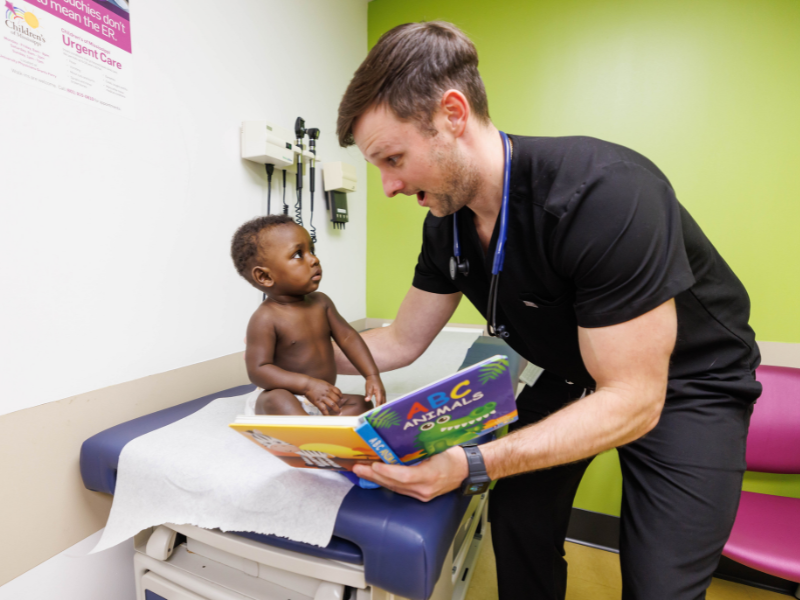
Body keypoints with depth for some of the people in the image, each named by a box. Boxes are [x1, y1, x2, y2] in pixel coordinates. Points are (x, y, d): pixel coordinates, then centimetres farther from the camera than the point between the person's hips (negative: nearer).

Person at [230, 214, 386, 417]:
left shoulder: (320, 302, 2)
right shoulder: (265, 319, -17)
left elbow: (347, 337, 4)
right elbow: (258, 370, -22)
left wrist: (372, 375, -6)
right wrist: (307, 384, -32)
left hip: (324, 398, 7)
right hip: (287, 399, -6)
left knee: (361, 404, -10)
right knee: (278, 400, -35)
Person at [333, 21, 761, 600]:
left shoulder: (604, 194, -35)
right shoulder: (446, 223, -12)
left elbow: (632, 400, -31)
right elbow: (402, 342, -2)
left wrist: (471, 463, -40)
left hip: (686, 385, -4)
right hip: (577, 377, 6)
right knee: (518, 522, 4)